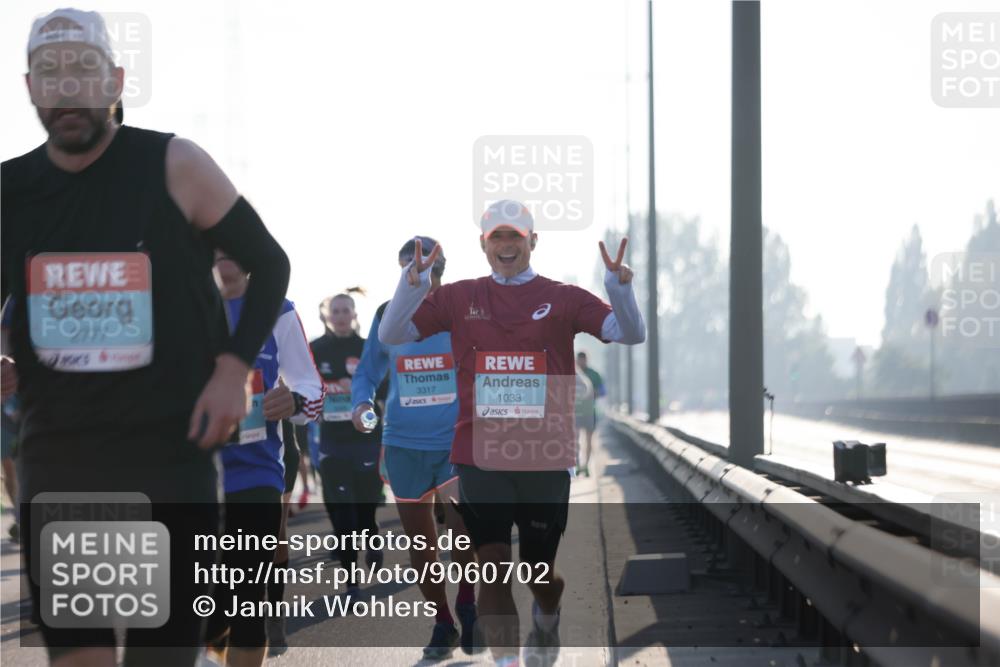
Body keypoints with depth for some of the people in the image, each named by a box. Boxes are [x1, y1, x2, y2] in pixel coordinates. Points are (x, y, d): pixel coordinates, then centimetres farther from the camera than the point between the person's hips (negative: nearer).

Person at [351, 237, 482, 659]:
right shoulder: (387, 316, 3)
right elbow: (367, 373, 14)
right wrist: (361, 403, -6)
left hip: (457, 442, -3)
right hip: (403, 444, 3)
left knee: (462, 528, -23)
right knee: (419, 541, 10)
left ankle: (466, 603, 1)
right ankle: (442, 625, 26)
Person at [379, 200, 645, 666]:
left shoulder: (563, 299, 1)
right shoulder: (458, 299, 5)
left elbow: (630, 334, -6)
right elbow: (391, 335, 2)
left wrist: (620, 288, -26)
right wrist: (411, 283, -16)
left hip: (545, 457, 0)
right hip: (480, 456, 0)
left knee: (540, 571, 11)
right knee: (493, 566, -8)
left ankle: (546, 619, 46)